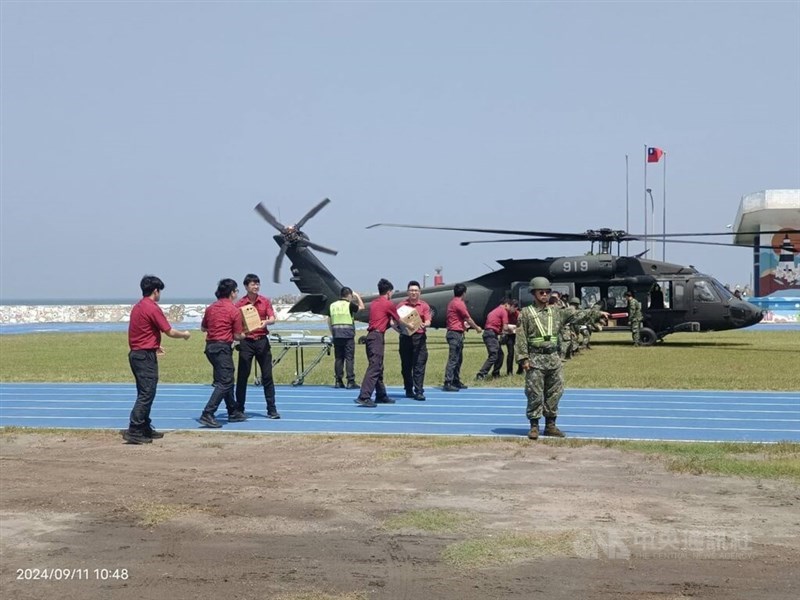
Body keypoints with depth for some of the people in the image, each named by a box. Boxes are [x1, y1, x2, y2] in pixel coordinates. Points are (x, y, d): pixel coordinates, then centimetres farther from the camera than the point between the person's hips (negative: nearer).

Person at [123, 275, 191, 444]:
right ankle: (133, 431, -12)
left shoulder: (137, 307, 13)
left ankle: (145, 428, 21)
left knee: (144, 394, 16)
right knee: (146, 394, -8)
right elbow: (170, 332, -13)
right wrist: (184, 334, 5)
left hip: (135, 353, 9)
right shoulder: (153, 308, -14)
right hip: (146, 356, -9)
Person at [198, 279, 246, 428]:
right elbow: (237, 336, -6)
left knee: (227, 380, 18)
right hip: (223, 347, -8)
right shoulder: (234, 311, -9)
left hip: (210, 346, 8)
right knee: (224, 383, -7)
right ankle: (207, 414, -17)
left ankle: (233, 412, 25)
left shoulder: (210, 308, 10)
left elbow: (203, 328, 20)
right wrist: (244, 336, 14)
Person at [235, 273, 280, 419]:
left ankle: (271, 409, 7)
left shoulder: (265, 301, 5)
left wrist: (266, 322, -25)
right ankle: (239, 409, 11)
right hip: (246, 342, -1)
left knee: (267, 376, 2)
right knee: (242, 376, 2)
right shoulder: (240, 304, 1)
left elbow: (272, 318, -3)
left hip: (262, 341, 1)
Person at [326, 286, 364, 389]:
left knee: (338, 358, 9)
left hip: (336, 335, 5)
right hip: (348, 334, -5)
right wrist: (357, 296, 17)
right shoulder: (349, 305, -6)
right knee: (349, 358, -2)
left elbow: (329, 321, 14)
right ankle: (350, 382, -4)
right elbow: (361, 307, 7)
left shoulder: (332, 305, 10)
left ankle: (338, 381, 10)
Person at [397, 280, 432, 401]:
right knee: (406, 365, 6)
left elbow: (428, 321, -3)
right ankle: (408, 390, 18)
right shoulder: (401, 305, 9)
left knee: (419, 365, -6)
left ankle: (419, 391, -7)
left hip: (419, 337, -1)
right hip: (405, 337, 1)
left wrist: (425, 325, -26)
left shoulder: (424, 305, 6)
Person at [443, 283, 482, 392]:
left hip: (453, 333, 10)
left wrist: (464, 325, 34)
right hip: (456, 334, -10)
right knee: (453, 359, -10)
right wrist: (477, 328, 6)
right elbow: (468, 319, -7)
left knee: (458, 359, 16)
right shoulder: (459, 303, -14)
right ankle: (448, 383, -12)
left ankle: (456, 381, 21)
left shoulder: (452, 302, 15)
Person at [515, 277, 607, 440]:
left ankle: (550, 425, 19)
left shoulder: (556, 312, 11)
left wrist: (597, 313, 0)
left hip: (553, 359, 5)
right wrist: (523, 359, -12)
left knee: (554, 393, 9)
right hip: (535, 359, -5)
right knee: (535, 394, -2)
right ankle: (534, 426, 7)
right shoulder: (526, 313, -2)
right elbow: (521, 338, -6)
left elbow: (576, 315, 9)